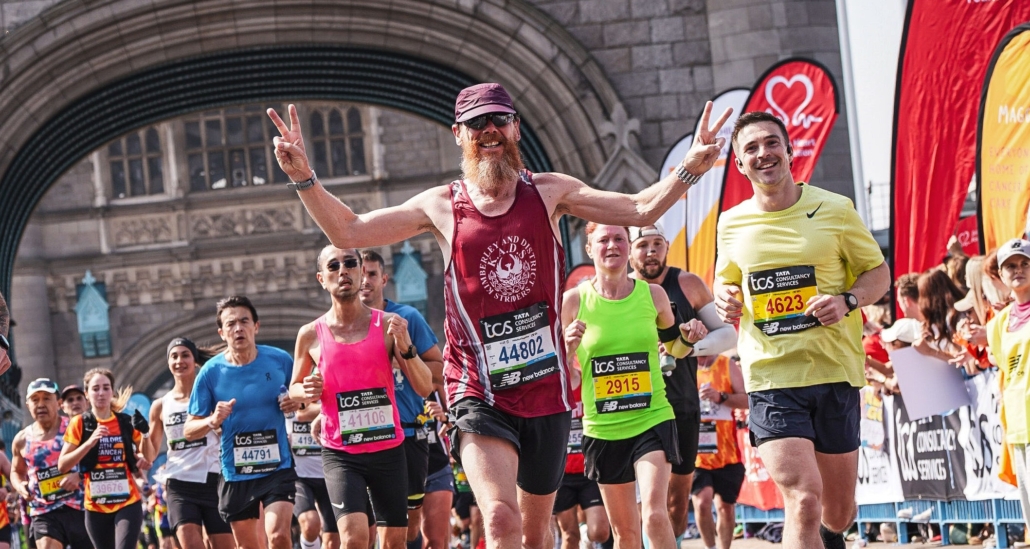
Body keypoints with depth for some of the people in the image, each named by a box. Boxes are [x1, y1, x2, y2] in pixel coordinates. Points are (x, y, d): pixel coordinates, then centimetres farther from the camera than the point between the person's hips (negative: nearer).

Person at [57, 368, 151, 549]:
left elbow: (145, 462, 14)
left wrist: (142, 458, -10)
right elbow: (62, 465, -7)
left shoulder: (127, 423, 3)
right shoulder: (79, 424, 0)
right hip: (96, 507, 1)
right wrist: (89, 442, -19)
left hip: (128, 503, -1)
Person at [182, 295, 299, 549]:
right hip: (235, 474, 1)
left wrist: (297, 403, -11)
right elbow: (189, 431, -1)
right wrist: (213, 421, -21)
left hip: (278, 468, -1)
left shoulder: (280, 360, -5)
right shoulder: (211, 371, -6)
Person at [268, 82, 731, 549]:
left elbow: (640, 210, 2)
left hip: (546, 391, 2)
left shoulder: (547, 193, 5)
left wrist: (690, 167, -14)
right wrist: (303, 177, -9)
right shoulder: (441, 207, 3)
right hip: (480, 395, -2)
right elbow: (347, 232, 5)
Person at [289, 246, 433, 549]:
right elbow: (294, 388, 14)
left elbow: (424, 387, -4)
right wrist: (306, 392, -9)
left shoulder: (389, 324, -3)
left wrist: (406, 347, -20)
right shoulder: (311, 335, -2)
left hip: (389, 449, 2)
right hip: (340, 453, -1)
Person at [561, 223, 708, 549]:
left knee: (655, 514, -19)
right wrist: (569, 348, -19)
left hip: (653, 420, 0)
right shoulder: (573, 301, -4)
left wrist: (688, 339, -4)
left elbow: (674, 347, 18)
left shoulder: (653, 295, 1)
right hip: (602, 428, 0)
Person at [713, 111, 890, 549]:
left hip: (834, 371, 1)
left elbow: (878, 273, 6)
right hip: (770, 377, 0)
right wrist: (724, 299, -2)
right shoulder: (731, 224, 5)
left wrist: (847, 300, -14)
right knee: (803, 499, -20)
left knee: (839, 509, 13)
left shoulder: (834, 209, -1)